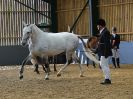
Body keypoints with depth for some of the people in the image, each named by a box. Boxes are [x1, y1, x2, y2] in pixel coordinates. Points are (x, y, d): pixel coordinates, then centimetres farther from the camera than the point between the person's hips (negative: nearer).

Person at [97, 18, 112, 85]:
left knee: (105, 65, -6)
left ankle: (108, 79, 1)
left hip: (105, 52, -11)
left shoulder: (105, 32, -17)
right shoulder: (102, 32, 14)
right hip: (102, 53, 11)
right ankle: (107, 79, 21)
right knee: (102, 65, 15)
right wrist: (96, 51, 20)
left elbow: (107, 44, -21)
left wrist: (105, 54, -23)